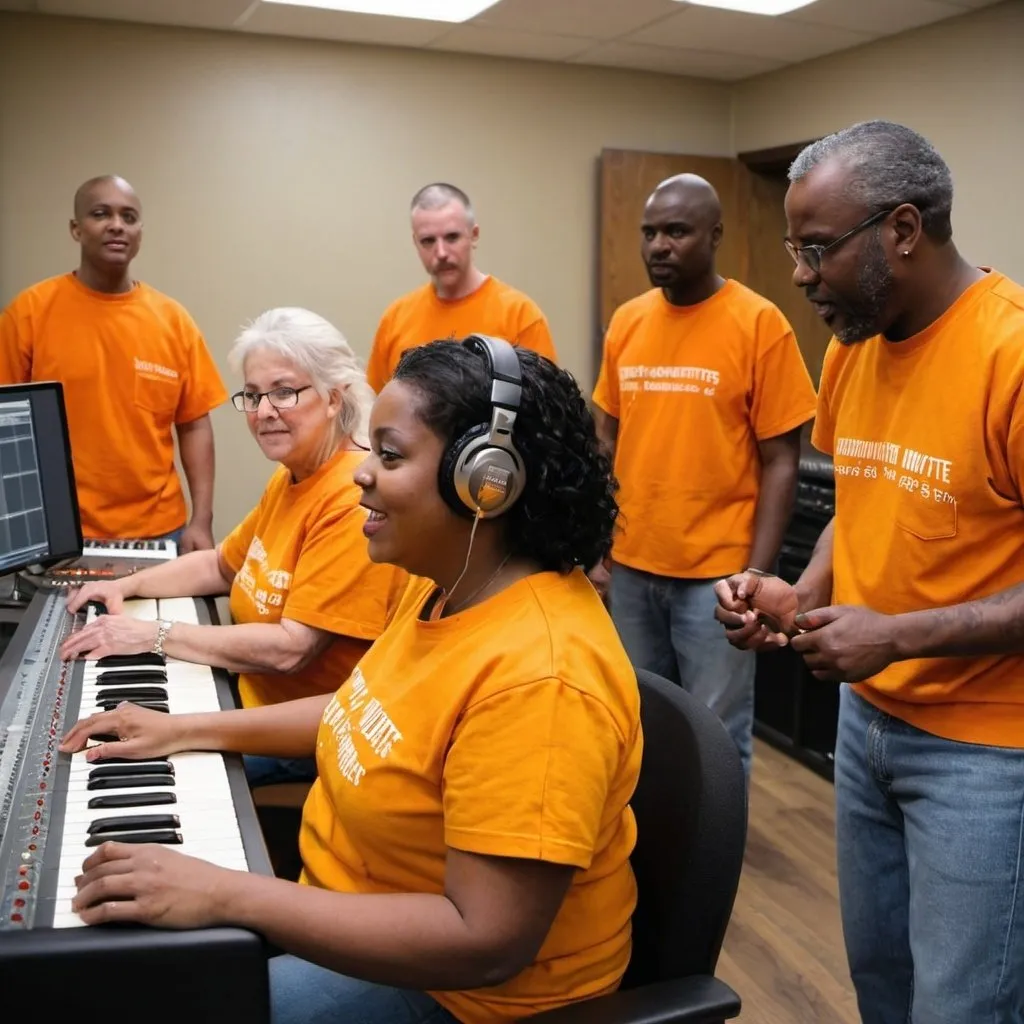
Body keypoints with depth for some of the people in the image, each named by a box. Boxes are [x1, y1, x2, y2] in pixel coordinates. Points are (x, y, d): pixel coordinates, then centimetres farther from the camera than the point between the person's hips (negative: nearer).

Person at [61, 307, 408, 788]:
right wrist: (127, 586, 8)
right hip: (256, 699, 9)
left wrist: (155, 634, -21)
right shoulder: (289, 478, 8)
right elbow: (222, 566, 22)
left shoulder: (354, 500, -24)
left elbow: (290, 649, -27)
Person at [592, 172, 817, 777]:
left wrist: (756, 575, -12)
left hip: (715, 573, -4)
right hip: (630, 567, 5)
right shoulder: (628, 321, 6)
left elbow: (781, 463, -8)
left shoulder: (759, 324, -8)